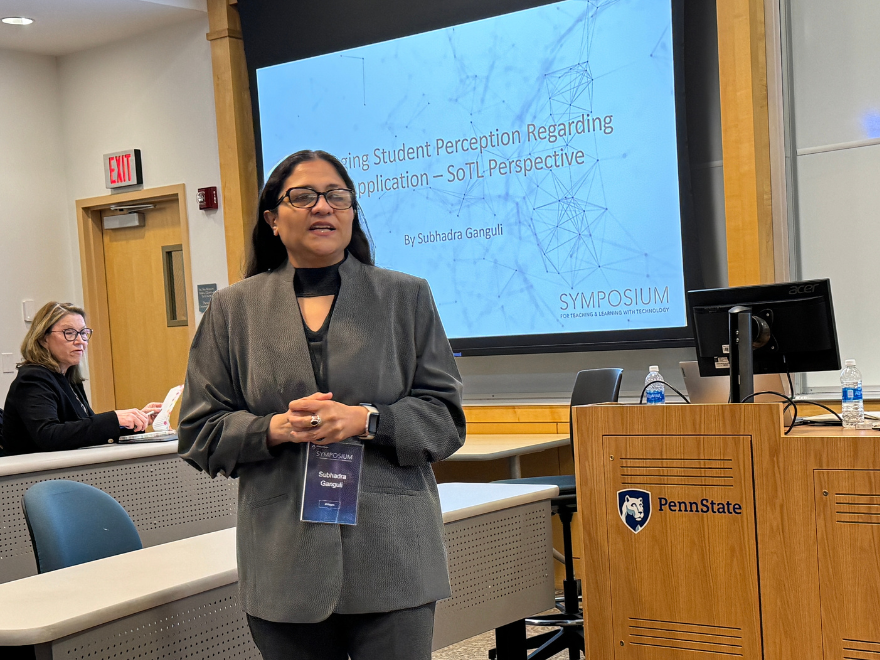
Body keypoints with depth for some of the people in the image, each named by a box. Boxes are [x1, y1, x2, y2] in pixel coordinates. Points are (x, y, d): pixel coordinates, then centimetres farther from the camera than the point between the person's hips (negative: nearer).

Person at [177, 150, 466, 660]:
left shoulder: (407, 298, 8)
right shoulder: (234, 309, 9)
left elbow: (446, 417, 3)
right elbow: (201, 434, 7)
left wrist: (365, 420, -13)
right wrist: (276, 428, -12)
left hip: (392, 556, 0)